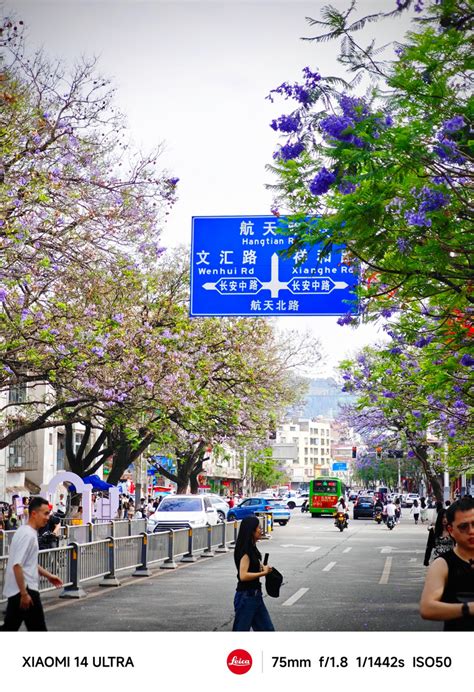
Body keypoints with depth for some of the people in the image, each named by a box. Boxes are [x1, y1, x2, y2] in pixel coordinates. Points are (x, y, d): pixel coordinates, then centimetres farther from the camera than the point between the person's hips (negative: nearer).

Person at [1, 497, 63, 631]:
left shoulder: (28, 533, 14)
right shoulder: (27, 534, -18)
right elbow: (17, 565, -24)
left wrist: (48, 575, 26)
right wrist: (24, 594, -23)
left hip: (15, 591, 10)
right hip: (25, 590, -10)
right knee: (37, 628, 0)